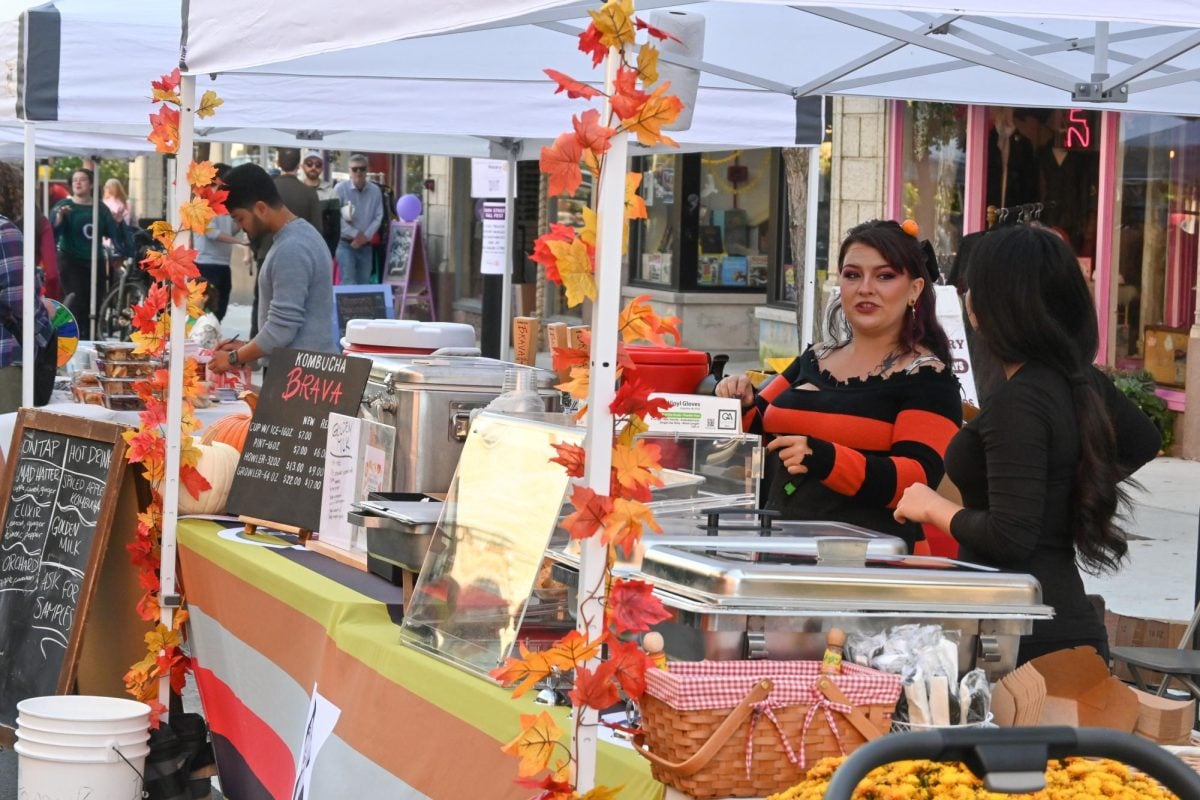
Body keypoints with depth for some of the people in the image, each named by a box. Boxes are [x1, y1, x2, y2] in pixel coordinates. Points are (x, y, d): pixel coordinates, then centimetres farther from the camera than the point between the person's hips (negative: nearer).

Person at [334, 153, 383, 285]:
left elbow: (378, 217, 1)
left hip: (366, 245, 4)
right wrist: (355, 234, -15)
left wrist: (365, 236, -11)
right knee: (349, 282, -14)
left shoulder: (375, 191, 3)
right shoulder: (340, 189, -7)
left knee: (364, 283, 8)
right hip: (345, 244, -4)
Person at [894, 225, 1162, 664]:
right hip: (1072, 620, 9)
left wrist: (935, 508, -5)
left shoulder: (1018, 401, -17)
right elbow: (1144, 440, 30)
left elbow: (1010, 539, -20)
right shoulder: (1085, 381, 8)